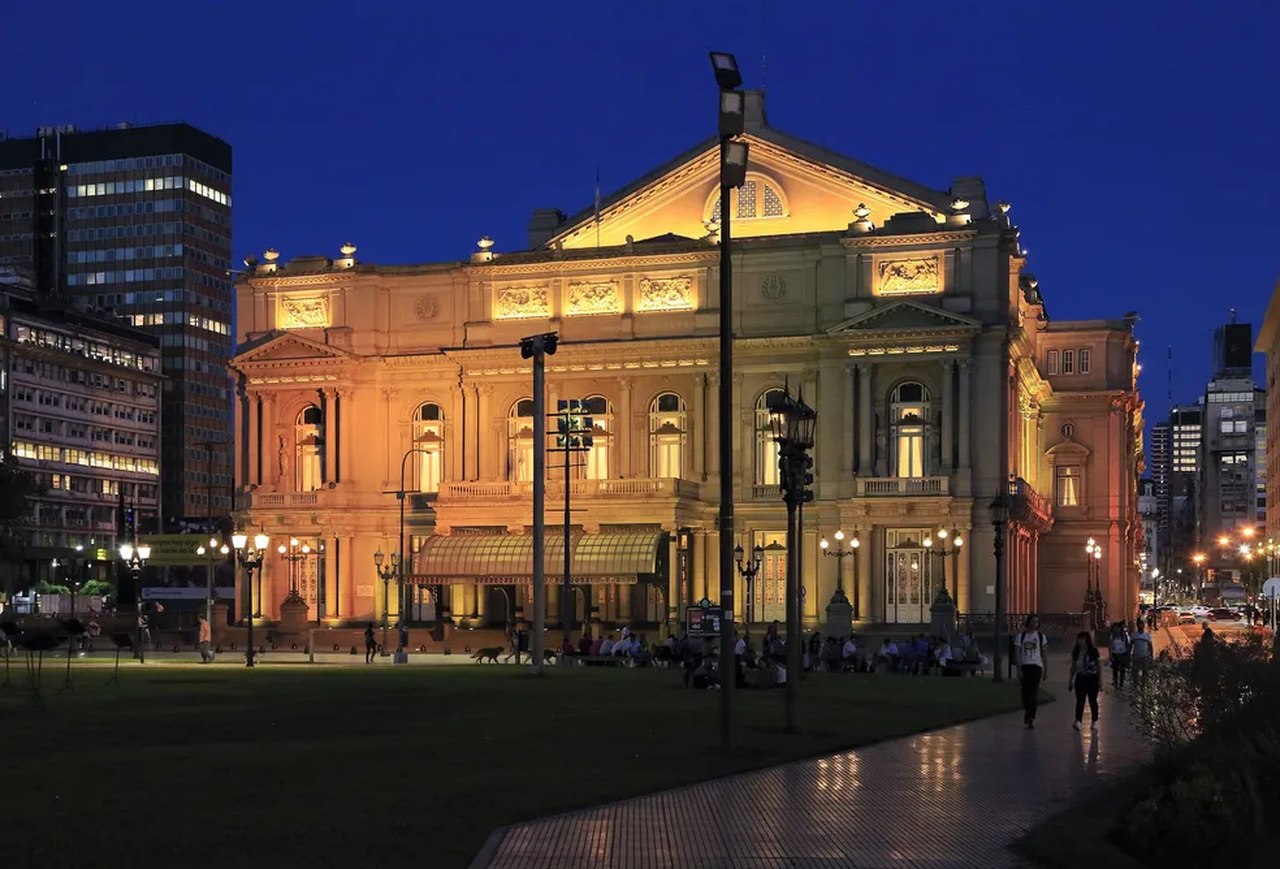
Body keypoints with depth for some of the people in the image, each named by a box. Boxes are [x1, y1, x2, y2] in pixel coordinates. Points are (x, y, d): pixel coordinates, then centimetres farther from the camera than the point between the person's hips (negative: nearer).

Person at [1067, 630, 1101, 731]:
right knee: (1080, 700, -7)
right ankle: (1078, 721, -14)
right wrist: (1070, 681, 10)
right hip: (1081, 678, 2)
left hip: (1092, 678, -2)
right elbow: (1073, 668, 10)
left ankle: (1094, 722, 19)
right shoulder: (1076, 652, 2)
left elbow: (1099, 666, -3)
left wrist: (1100, 680, -6)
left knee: (1092, 700, 7)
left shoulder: (1093, 651, -8)